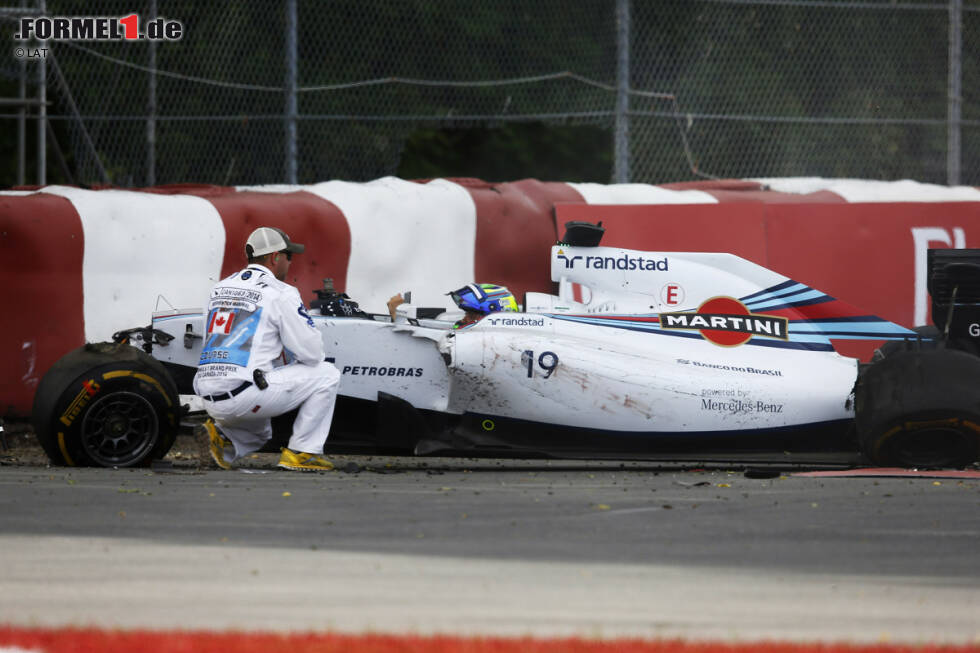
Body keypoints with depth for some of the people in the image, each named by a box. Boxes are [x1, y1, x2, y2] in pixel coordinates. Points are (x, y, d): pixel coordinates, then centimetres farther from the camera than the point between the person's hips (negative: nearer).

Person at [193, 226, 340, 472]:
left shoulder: (220, 288, 19)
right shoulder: (280, 294, -4)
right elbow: (312, 352, -1)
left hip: (209, 396, 8)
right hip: (243, 393, -7)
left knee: (260, 432, 36)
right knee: (326, 375, 6)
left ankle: (223, 434, 4)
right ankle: (301, 452, 3)